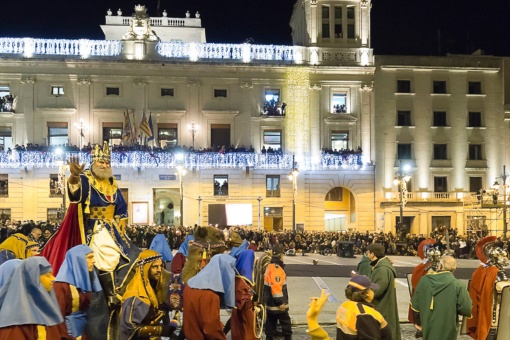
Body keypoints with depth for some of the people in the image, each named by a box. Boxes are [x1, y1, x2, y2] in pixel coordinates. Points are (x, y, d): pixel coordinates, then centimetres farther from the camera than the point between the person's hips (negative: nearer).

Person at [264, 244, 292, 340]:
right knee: (286, 323, 3)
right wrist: (281, 302, -21)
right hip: (277, 303, -9)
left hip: (271, 302, 9)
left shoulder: (270, 266, 11)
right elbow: (276, 287, -27)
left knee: (271, 323, 13)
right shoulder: (276, 268, -20)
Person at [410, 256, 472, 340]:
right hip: (447, 333, -2)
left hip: (428, 330, 2)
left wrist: (418, 321, 18)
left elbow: (415, 305, 1)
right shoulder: (458, 285, -15)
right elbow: (466, 310, -17)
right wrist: (454, 309, 5)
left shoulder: (424, 280, -7)